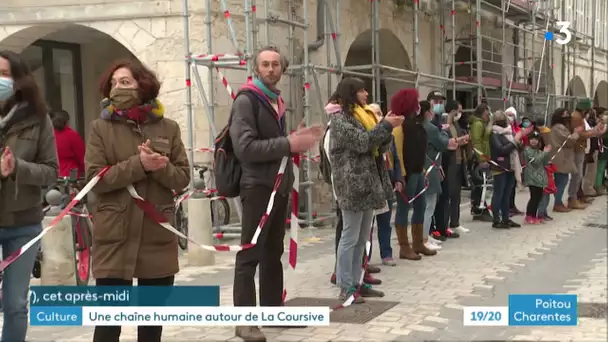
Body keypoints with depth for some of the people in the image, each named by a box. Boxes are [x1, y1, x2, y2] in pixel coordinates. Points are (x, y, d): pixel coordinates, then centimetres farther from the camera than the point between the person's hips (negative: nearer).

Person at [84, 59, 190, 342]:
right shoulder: (100, 128, 1)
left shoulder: (168, 128, 7)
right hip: (115, 237, -2)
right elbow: (94, 179, -9)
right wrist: (138, 164, -19)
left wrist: (161, 167, -17)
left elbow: (183, 178, 4)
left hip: (159, 236, 3)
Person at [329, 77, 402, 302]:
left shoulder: (365, 116, 18)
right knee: (350, 237, -5)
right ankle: (345, 288, 0)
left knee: (362, 238, 11)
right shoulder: (340, 118, -8)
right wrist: (385, 126, -13)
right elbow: (361, 142, -19)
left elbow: (383, 147, 16)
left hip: (369, 183, 9)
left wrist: (387, 126, -1)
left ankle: (356, 282, 18)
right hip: (353, 185, -9)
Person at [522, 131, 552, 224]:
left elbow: (544, 163, 13)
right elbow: (535, 160, -17)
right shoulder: (527, 149, -6)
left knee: (539, 196, 8)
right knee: (534, 197, -11)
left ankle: (534, 215, 16)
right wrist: (545, 152, -12)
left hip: (540, 177, 8)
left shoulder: (539, 150, 17)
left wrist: (546, 153, -2)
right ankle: (529, 216, -5)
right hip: (532, 177, -8)